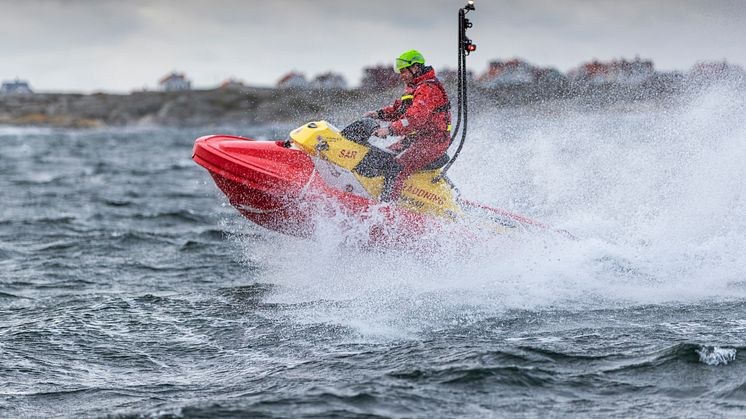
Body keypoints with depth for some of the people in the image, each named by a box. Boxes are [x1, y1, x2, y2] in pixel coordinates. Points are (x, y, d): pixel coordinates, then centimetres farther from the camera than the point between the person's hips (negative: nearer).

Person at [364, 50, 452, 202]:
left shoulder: (428, 89, -17)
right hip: (416, 138, 11)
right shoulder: (414, 88, 18)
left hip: (433, 141, -11)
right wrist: (380, 113, 9)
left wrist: (390, 129, -33)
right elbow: (399, 108, 26)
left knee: (398, 167, -28)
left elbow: (415, 118, -29)